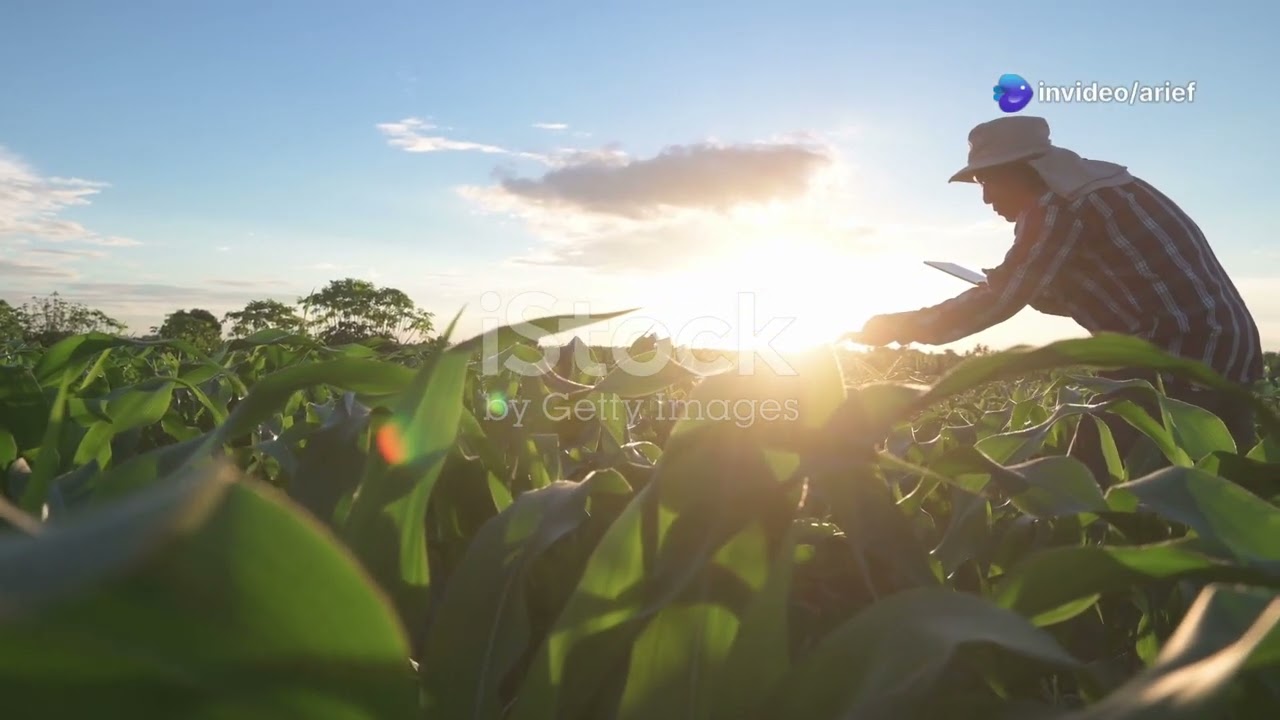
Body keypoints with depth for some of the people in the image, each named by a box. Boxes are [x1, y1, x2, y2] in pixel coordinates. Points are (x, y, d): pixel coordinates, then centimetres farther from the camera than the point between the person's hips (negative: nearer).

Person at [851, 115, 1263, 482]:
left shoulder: (1057, 206, -12)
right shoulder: (1098, 185, 18)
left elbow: (998, 302, -17)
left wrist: (900, 326, -9)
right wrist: (1027, 288, 15)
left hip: (1176, 359, -10)